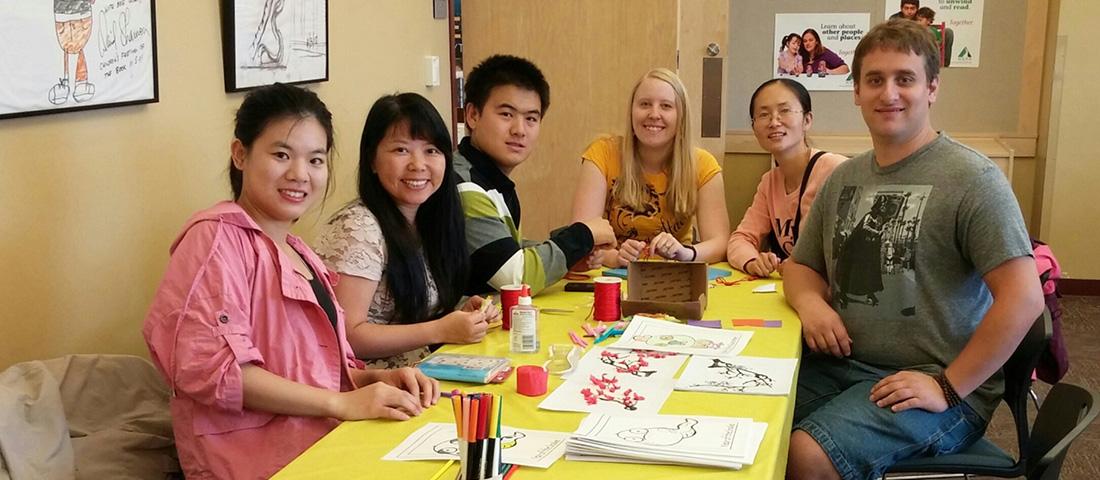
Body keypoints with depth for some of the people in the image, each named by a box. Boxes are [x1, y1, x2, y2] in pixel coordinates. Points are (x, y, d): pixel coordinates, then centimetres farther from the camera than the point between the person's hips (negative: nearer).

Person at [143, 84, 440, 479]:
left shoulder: (298, 253, 19)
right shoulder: (217, 237, -7)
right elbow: (209, 366, -18)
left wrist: (375, 380, 1)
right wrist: (342, 403, -19)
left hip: (318, 443, 8)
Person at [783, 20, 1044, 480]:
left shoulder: (971, 178, -11)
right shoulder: (842, 178, 11)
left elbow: (1024, 298, -17)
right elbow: (802, 265, 20)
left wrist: (948, 388, -17)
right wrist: (810, 301, -3)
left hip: (936, 386, -6)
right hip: (842, 364, 6)